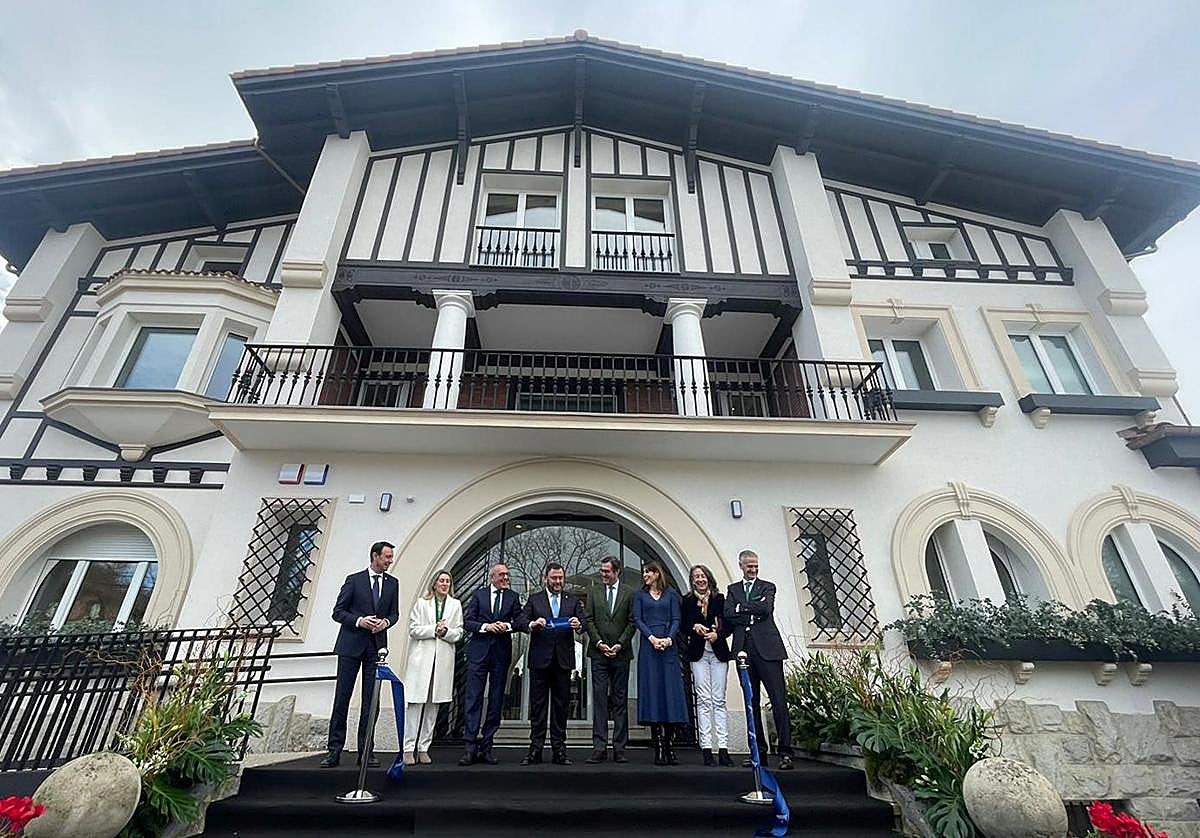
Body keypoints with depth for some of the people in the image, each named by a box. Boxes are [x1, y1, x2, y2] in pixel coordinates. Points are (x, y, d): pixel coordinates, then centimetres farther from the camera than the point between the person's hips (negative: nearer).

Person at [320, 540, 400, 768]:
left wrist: (386, 621, -10)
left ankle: (366, 751, 13)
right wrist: (359, 621, -17)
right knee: (342, 698, 2)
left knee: (370, 700, 6)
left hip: (376, 646, 3)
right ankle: (334, 750, 12)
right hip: (351, 646, -3)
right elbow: (338, 612, -2)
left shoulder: (392, 583, 8)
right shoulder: (354, 580, -2)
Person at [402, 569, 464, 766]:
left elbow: (459, 633, 7)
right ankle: (409, 749, 4)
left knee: (433, 705, 6)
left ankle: (423, 748, 15)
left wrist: (446, 631, -12)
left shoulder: (455, 605, 10)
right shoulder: (421, 603, 5)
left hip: (443, 660, 2)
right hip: (421, 658, -2)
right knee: (415, 703, -4)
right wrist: (434, 630, -12)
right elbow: (413, 629, -1)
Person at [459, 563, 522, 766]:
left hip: (501, 652, 2)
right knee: (473, 698, -4)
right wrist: (485, 626, -13)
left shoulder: (513, 597, 11)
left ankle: (486, 747, 17)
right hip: (479, 652, -2)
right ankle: (469, 747, 2)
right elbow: (467, 621, 1)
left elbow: (519, 621, 7)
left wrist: (508, 625, -12)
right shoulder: (478, 595, 7)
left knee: (496, 701, 6)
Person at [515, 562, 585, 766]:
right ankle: (536, 749, 12)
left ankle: (559, 750, 16)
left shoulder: (573, 601, 10)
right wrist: (532, 624, -24)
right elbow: (519, 622, -4)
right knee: (538, 704, 4)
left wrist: (578, 624, -23)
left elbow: (584, 625, 0)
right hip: (540, 659, -1)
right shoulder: (534, 599, 6)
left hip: (563, 659, 1)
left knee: (561, 705, 7)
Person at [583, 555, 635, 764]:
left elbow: (632, 622, 0)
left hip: (621, 653, -1)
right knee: (599, 700, 1)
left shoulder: (629, 593, 2)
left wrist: (620, 644, -9)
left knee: (620, 700, 5)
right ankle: (599, 748, 5)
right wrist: (599, 643, -7)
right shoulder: (593, 592, 8)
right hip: (599, 653, 1)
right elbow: (588, 619, 4)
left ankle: (619, 748, 13)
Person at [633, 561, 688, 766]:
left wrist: (669, 638, -12)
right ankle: (658, 749, 4)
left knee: (671, 692, -2)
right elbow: (637, 619, 3)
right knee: (652, 693, -2)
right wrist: (652, 638, -11)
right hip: (648, 647, 0)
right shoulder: (640, 595, 12)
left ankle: (670, 748, 5)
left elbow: (676, 620, 5)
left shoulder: (671, 595, 12)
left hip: (668, 647, 0)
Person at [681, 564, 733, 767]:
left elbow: (728, 624, 7)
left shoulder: (719, 599, 7)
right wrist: (695, 627, -10)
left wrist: (717, 634, -10)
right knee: (704, 700, -3)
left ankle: (723, 748, 2)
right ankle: (706, 748, 0)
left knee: (719, 700, 0)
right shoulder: (687, 601, 7)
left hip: (718, 652, 1)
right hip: (698, 653, 0)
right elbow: (683, 626, 10)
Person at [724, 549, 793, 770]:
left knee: (778, 700, -5)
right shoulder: (732, 589, 17)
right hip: (743, 650, 3)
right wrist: (753, 613, -6)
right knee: (751, 702, 7)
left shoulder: (767, 587, 9)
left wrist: (741, 607, -3)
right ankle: (759, 751, 15)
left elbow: (766, 608, -10)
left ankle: (785, 752, 0)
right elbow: (728, 614, 1)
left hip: (766, 648, -3)